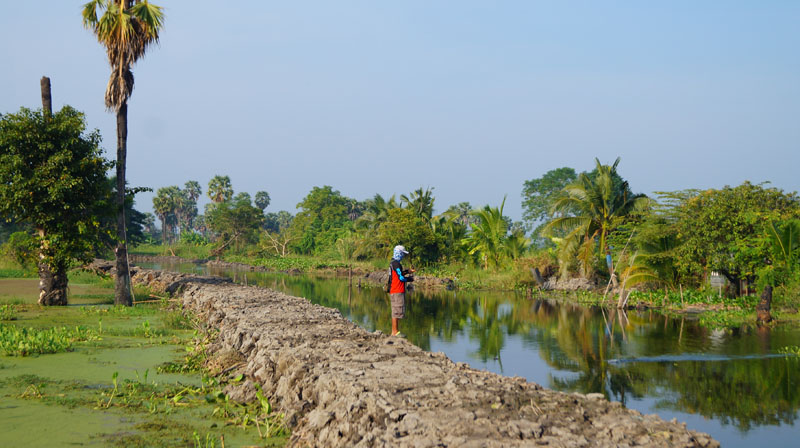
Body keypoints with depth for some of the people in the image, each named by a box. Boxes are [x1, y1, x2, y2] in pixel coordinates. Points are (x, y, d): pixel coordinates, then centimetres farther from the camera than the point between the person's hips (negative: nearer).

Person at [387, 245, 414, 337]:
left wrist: (407, 271, 14)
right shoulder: (396, 264, -15)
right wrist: (410, 278, -1)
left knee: (395, 312, 13)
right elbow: (401, 278, -17)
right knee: (397, 311, -7)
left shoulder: (392, 263, 16)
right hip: (397, 291, -10)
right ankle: (395, 331, -5)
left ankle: (394, 331, 16)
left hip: (393, 291, 10)